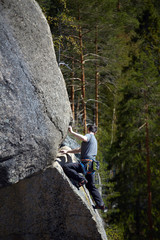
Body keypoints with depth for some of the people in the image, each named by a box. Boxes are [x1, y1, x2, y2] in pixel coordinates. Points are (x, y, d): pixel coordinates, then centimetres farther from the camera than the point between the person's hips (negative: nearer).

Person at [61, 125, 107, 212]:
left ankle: (81, 179, -26)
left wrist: (72, 132, -19)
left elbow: (83, 138, -25)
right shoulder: (94, 140, 30)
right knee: (91, 186, 17)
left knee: (66, 167, -19)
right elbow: (80, 150, 37)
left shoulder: (89, 136, 2)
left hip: (86, 163, -9)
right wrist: (67, 151, 37)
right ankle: (101, 204, 14)